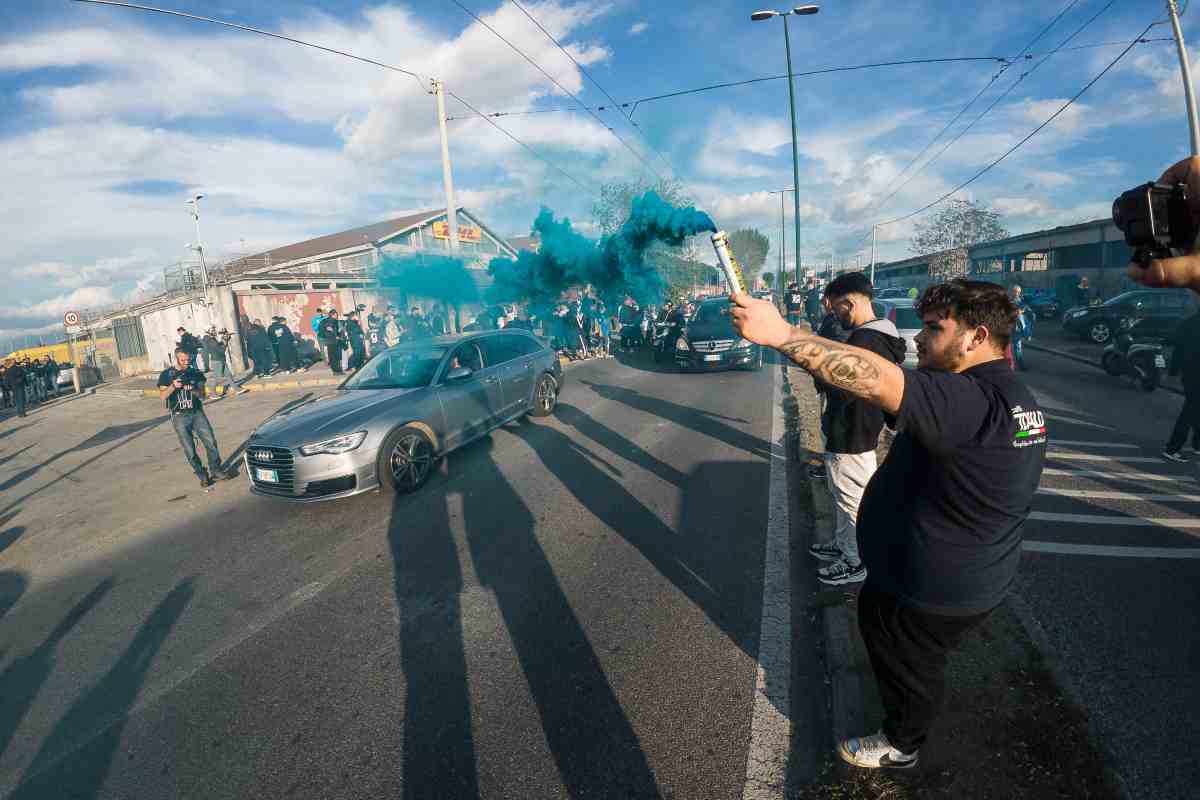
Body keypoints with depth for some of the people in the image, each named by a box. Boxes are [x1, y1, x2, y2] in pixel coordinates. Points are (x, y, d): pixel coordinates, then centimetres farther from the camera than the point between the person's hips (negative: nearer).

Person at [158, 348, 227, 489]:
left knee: (211, 442, -8)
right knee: (190, 450, -2)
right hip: (179, 417, -1)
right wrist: (173, 386, -18)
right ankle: (202, 476, 8)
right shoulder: (166, 375, 3)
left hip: (197, 413, 2)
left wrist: (192, 389, -17)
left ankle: (215, 470, 5)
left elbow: (202, 396, 4)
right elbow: (162, 397, -2)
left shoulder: (196, 373, 7)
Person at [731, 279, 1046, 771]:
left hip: (936, 589, -10)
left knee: (908, 665, 17)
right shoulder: (1011, 396, 1)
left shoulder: (975, 401, -34)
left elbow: (875, 380, -47)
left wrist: (780, 334, -47)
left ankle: (901, 745, 45)